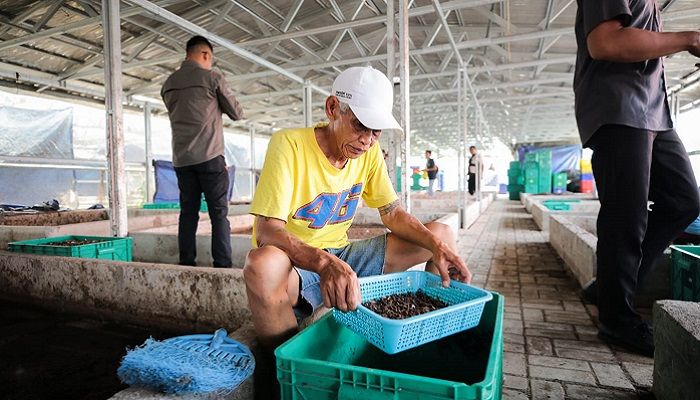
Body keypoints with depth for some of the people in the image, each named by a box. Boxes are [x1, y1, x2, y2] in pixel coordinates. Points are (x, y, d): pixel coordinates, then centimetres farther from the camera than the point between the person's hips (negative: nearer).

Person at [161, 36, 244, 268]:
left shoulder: (168, 84, 15)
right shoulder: (212, 77, -1)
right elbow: (236, 113, 4)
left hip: (181, 159, 5)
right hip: (210, 156, -5)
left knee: (188, 213, 8)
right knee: (219, 213, -3)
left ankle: (186, 265, 10)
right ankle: (222, 266, -5)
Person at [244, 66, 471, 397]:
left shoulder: (369, 151, -1)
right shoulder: (289, 144, -20)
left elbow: (392, 213, 4)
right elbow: (266, 231, -28)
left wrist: (437, 245, -13)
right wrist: (324, 262, -45)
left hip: (343, 257, 6)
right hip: (297, 265, -5)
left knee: (442, 234, -1)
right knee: (263, 266, -42)